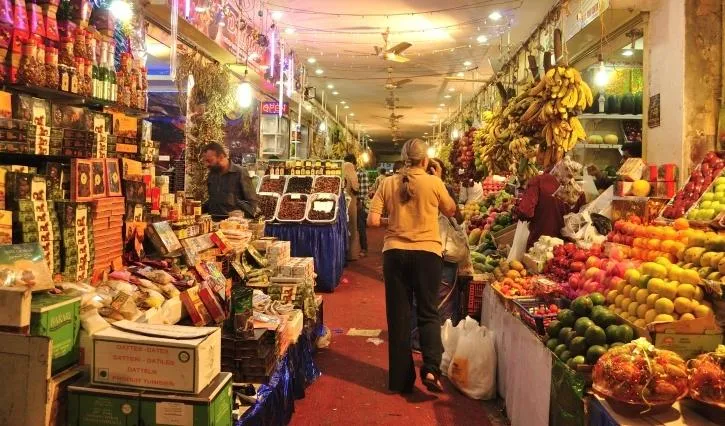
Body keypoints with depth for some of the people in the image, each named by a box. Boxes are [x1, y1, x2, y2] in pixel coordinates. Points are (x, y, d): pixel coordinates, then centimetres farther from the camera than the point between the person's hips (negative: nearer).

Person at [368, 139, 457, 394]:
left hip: (395, 252, 2)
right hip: (427, 252, -1)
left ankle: (401, 379, 17)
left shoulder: (388, 184, 0)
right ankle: (431, 368, -7)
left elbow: (373, 221, -3)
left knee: (398, 315, 10)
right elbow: (451, 211, 13)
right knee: (428, 313, 11)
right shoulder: (434, 183, -4)